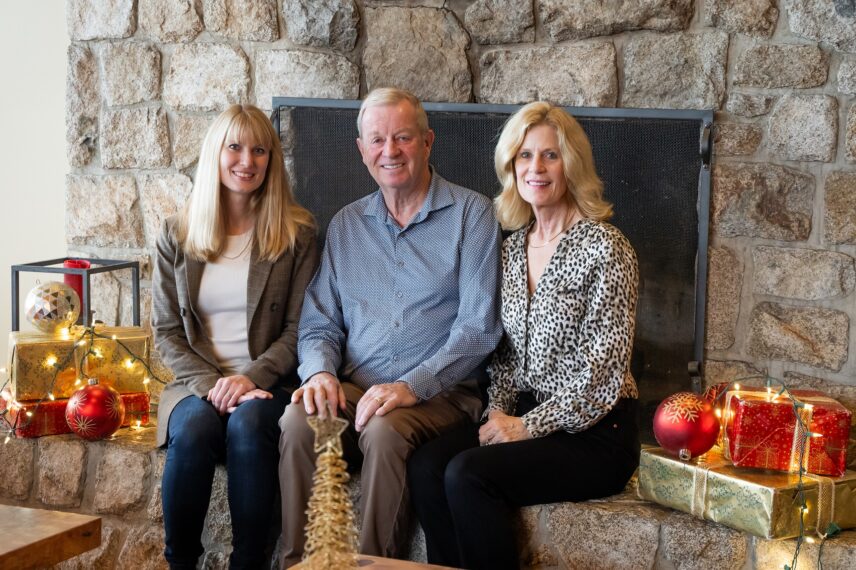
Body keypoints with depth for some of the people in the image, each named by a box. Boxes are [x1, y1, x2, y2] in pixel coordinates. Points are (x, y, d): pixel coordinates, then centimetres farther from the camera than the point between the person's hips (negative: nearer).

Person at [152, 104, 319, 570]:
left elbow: (298, 328, 1)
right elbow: (166, 331, 7)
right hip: (197, 382, 1)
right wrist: (210, 383, -10)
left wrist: (251, 378, -15)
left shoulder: (296, 234, 4)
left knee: (248, 425, -34)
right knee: (193, 429, -31)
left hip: (266, 383, -1)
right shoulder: (177, 235, 9)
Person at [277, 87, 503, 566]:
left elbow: (478, 327, -7)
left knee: (384, 430, -35)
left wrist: (411, 386, -20)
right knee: (298, 420, -27)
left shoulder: (472, 214, 1)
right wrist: (320, 372, -8)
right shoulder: (346, 225, 17)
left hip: (439, 395, -3)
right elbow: (320, 323, 15)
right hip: (353, 389, 4)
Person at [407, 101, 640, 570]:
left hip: (594, 431, -6)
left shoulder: (604, 248, -10)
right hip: (524, 416, 6)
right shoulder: (512, 250, 12)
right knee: (425, 465, -20)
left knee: (467, 475, -27)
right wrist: (499, 413, -1)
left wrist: (529, 426, -15)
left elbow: (603, 367, -14)